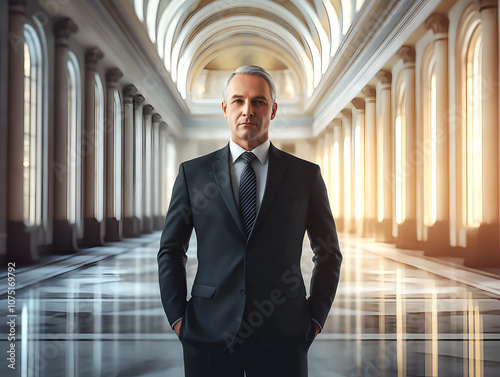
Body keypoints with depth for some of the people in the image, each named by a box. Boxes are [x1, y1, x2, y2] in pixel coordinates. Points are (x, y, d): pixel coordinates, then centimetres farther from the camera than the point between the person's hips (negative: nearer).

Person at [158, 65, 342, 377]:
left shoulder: (306, 175, 3)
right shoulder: (193, 173, 3)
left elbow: (329, 253, 9)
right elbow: (170, 251, 8)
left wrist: (316, 317, 2)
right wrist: (177, 317, 1)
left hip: (283, 337, 0)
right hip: (209, 334, 1)